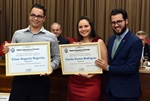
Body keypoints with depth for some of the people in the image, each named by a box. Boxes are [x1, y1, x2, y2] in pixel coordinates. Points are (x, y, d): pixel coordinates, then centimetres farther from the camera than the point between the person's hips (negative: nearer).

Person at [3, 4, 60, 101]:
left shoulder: (51, 37, 2)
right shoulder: (17, 34, 8)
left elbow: (56, 57, 4)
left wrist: (50, 67, -14)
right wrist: (7, 51, -7)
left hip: (41, 80, -1)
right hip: (20, 79, 2)